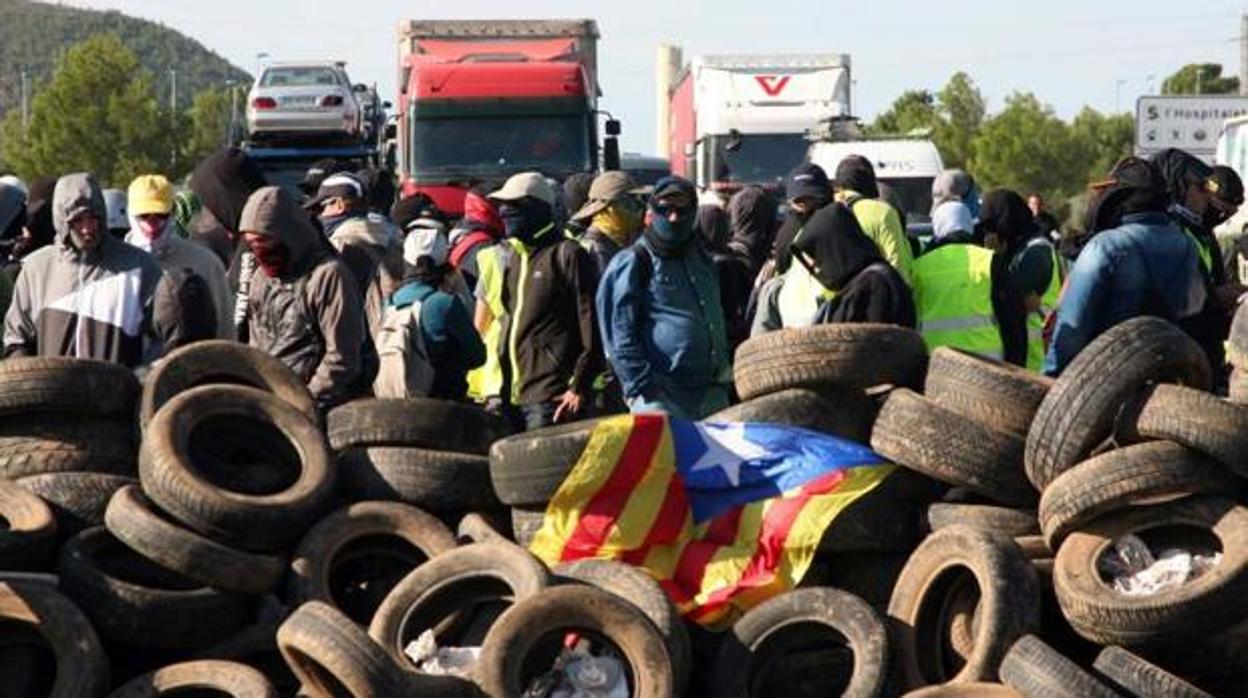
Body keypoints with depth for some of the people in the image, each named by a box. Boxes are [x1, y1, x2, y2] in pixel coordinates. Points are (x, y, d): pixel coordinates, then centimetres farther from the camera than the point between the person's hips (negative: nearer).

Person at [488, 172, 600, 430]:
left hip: (552, 397, -8)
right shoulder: (515, 257, 19)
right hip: (515, 395, 8)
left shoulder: (567, 255, -6)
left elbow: (591, 328, -11)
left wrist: (579, 387, -16)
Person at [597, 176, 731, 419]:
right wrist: (645, 388, -15)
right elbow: (620, 339, -9)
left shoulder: (701, 259, 20)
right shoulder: (632, 264, -3)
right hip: (660, 399, -7)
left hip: (713, 395, 7)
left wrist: (724, 372, 17)